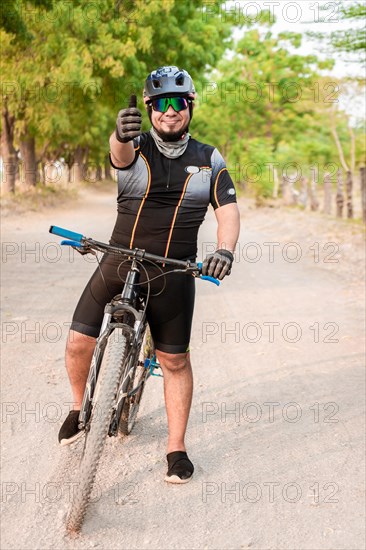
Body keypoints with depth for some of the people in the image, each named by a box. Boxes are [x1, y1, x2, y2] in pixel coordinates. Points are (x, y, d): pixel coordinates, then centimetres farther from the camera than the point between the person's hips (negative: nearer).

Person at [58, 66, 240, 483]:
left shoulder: (209, 160, 3)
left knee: (175, 361, 4)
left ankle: (176, 448, 19)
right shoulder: (135, 147, -2)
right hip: (118, 264, 0)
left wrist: (225, 249, -24)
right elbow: (120, 152, -27)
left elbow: (228, 210, -3)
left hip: (173, 275, 0)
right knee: (79, 342, -4)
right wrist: (120, 134, -53)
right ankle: (80, 408, 27)